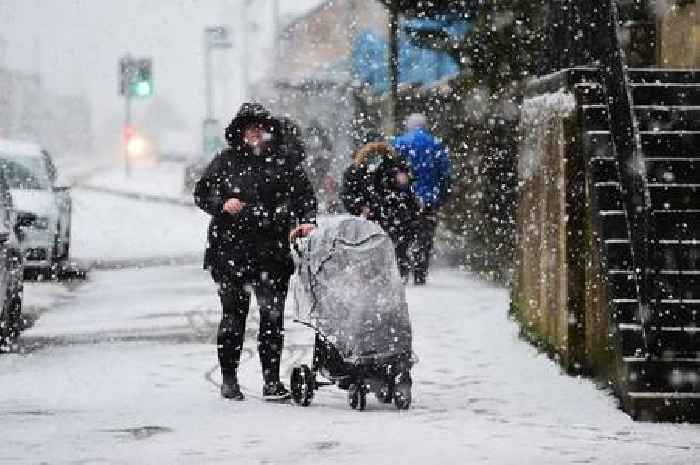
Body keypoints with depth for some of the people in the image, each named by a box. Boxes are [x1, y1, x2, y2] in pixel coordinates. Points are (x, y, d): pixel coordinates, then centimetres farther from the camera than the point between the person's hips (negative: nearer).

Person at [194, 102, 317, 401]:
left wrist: (306, 220, -11)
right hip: (231, 250, -1)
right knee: (234, 315, 1)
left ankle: (271, 379, 6)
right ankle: (229, 379, 12)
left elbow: (304, 194, 6)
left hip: (272, 251, 1)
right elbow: (201, 193, 11)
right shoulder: (226, 161, 7)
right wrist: (222, 203, -8)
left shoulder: (283, 160, 8)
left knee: (273, 315, -1)